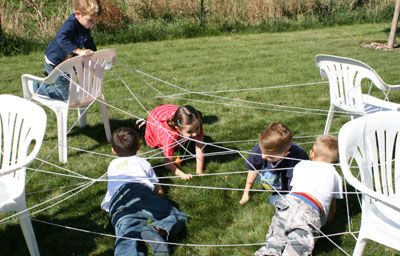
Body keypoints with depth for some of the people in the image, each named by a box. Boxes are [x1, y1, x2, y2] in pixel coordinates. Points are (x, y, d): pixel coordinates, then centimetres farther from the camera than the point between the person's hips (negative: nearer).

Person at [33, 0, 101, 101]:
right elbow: (61, 39, -46)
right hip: (54, 63, -9)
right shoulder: (71, 24, -29)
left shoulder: (85, 28, -3)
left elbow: (89, 44, 9)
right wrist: (79, 51, -53)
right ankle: (38, 88, 11)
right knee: (65, 95, -3)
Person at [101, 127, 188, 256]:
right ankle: (157, 229, -26)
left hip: (118, 206, 1)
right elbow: (159, 191, 35)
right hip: (143, 194, -1)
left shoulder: (112, 165, 41)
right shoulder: (143, 162, 34)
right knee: (177, 216, 9)